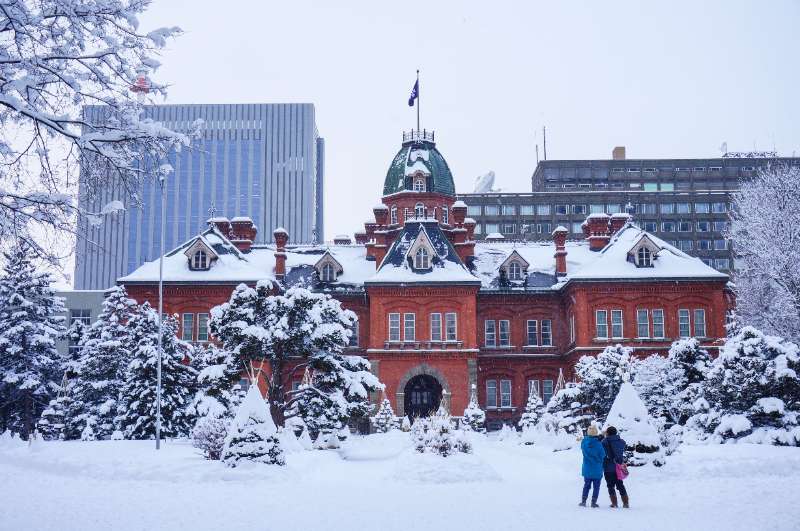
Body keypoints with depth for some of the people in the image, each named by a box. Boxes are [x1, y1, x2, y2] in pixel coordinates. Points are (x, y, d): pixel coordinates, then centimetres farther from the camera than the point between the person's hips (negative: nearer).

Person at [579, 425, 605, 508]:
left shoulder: (584, 442, -8)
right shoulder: (598, 444, -20)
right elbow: (603, 455, -12)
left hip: (587, 469, 4)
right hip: (597, 469, -4)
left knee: (586, 485, 17)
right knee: (596, 486, 8)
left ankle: (583, 501, 18)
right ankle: (594, 502, 7)